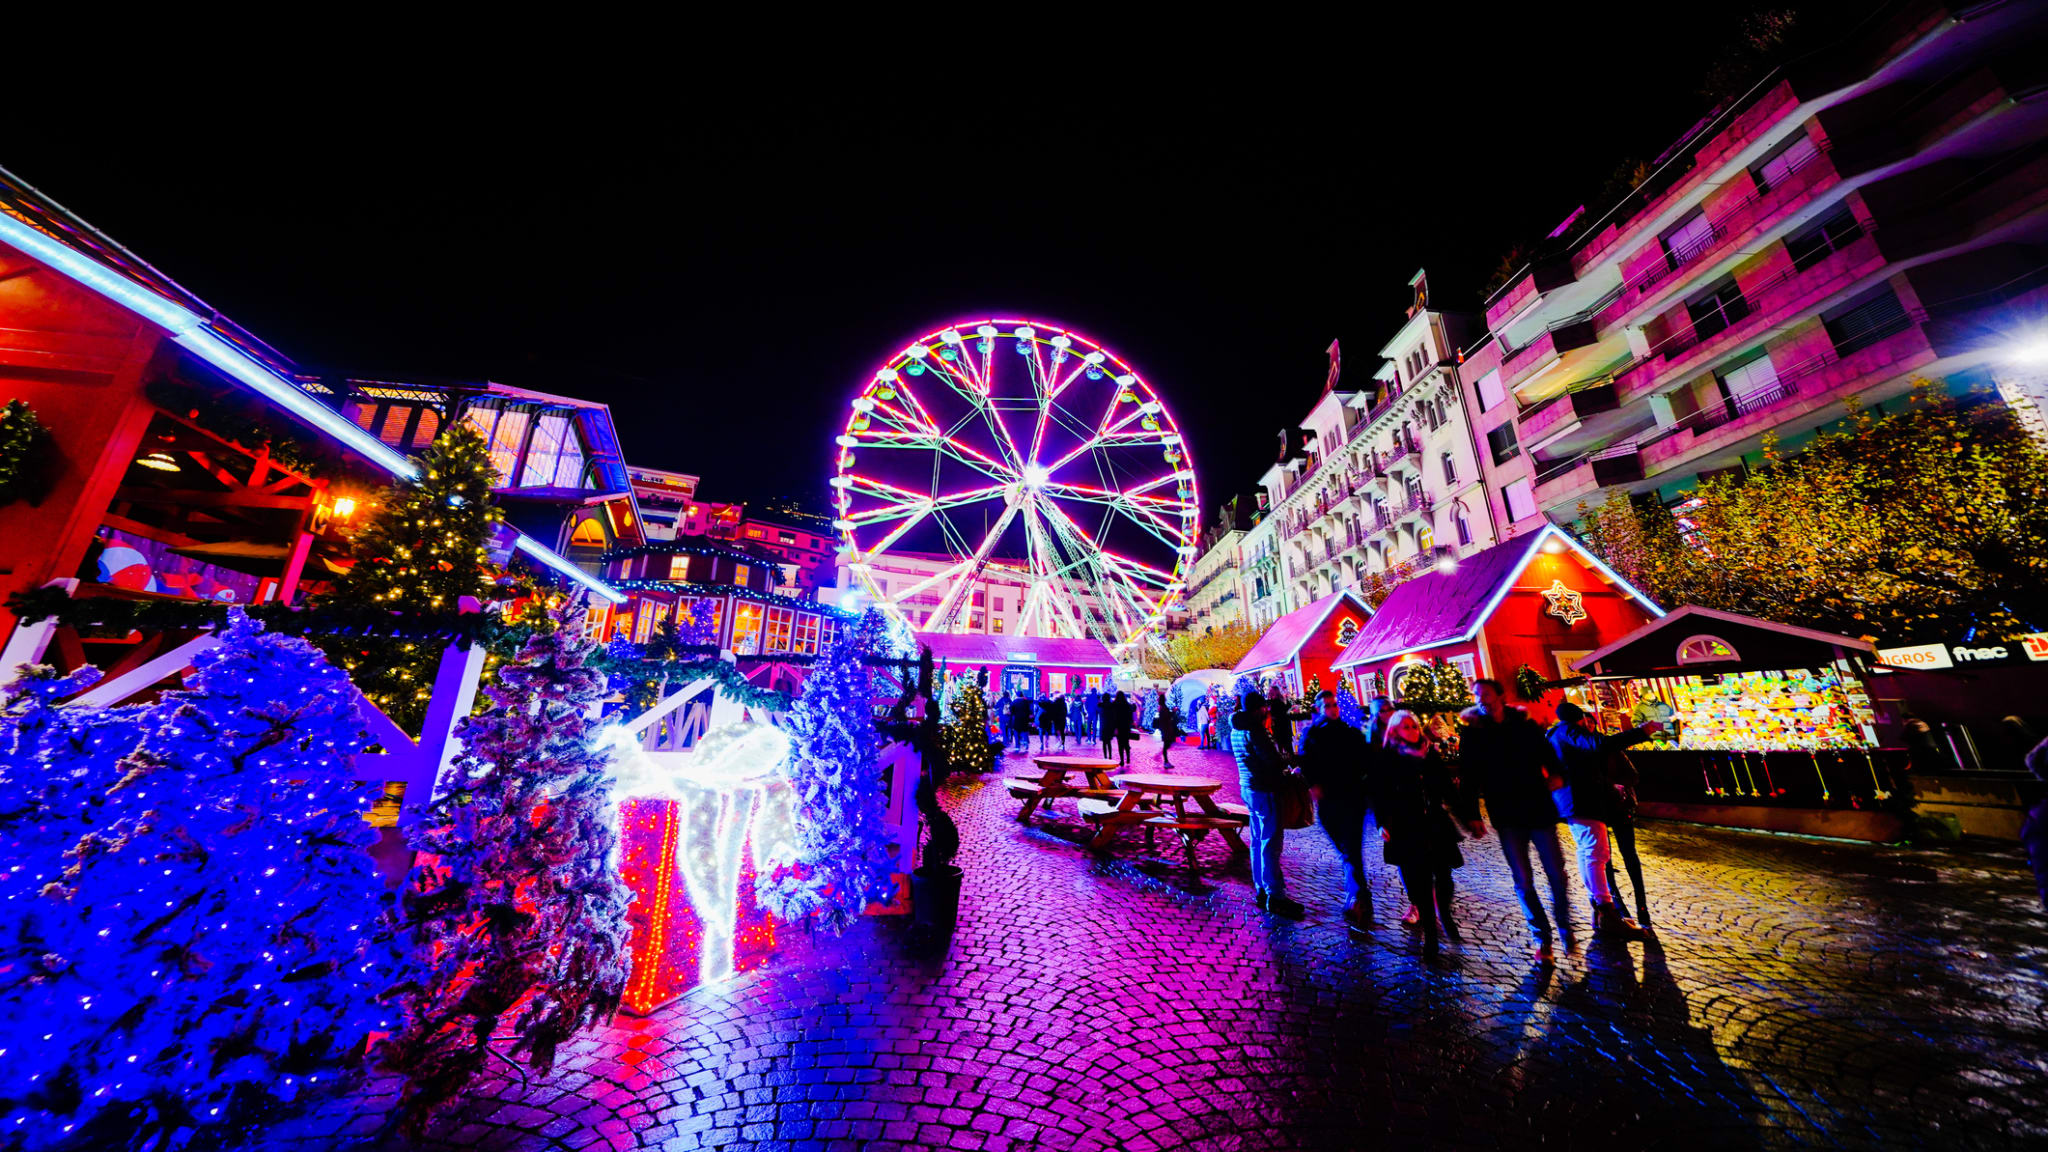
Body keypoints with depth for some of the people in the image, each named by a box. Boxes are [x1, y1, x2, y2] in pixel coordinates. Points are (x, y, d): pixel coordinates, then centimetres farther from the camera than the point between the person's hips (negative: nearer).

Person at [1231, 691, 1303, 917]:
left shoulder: (1236, 730, 11)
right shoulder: (1255, 730, -19)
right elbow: (1275, 761, -20)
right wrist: (1288, 760, 0)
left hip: (1248, 787, 9)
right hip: (1264, 790, -9)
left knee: (1258, 841, 15)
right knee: (1270, 844, -2)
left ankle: (1261, 890, 23)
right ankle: (1275, 897, 5)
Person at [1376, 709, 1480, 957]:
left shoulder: (1431, 754, 8)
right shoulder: (1388, 759, -3)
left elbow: (1449, 787, 11)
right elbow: (1380, 794, -7)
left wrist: (1470, 816, 6)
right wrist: (1383, 823, -18)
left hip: (1436, 825, 3)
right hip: (1407, 829, -3)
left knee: (1443, 876, 5)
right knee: (1420, 882, 1)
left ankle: (1445, 918, 34)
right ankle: (1430, 933, 15)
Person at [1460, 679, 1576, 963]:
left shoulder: (1525, 724, -1)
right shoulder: (1473, 734, -5)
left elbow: (1548, 754, 5)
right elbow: (1468, 776, -5)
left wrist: (1557, 775, -12)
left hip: (1538, 809, 1)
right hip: (1506, 817, -1)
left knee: (1556, 874, 9)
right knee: (1523, 881, 4)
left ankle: (1565, 929, 31)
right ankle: (1542, 939, 18)